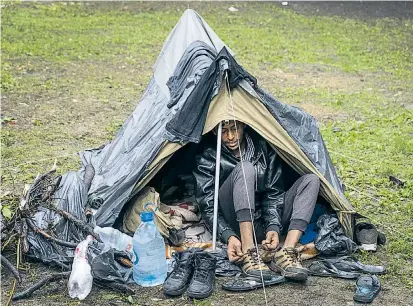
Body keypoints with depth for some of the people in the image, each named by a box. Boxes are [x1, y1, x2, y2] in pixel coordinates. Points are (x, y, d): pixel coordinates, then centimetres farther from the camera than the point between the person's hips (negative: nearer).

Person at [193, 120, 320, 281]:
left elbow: (274, 193, -1)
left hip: (263, 223, 4)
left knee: (311, 180, -12)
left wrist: (273, 227, -18)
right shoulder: (208, 158, -7)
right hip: (235, 225, -4)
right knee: (245, 168, -29)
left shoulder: (264, 147, 1)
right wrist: (228, 236, -28)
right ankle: (248, 255, -36)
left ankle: (285, 254, -30)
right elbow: (208, 207, -12)